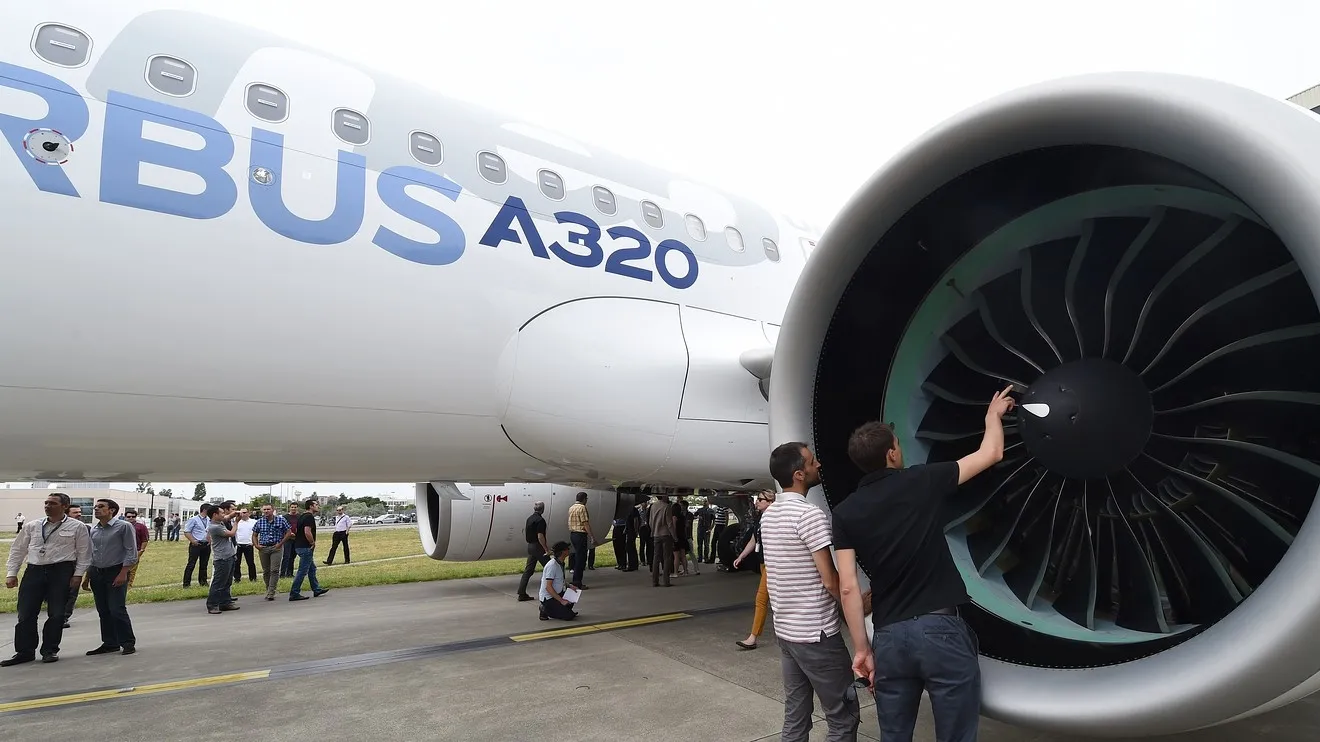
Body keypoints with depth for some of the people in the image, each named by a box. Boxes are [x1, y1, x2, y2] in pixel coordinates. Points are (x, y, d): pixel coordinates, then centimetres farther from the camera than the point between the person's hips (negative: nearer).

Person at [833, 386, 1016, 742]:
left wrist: (862, 648, 4)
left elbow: (848, 588, -3)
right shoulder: (922, 481, -2)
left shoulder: (845, 512, 1)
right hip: (940, 629, -2)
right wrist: (993, 415, 30)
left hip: (888, 637, 3)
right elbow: (991, 454, 11)